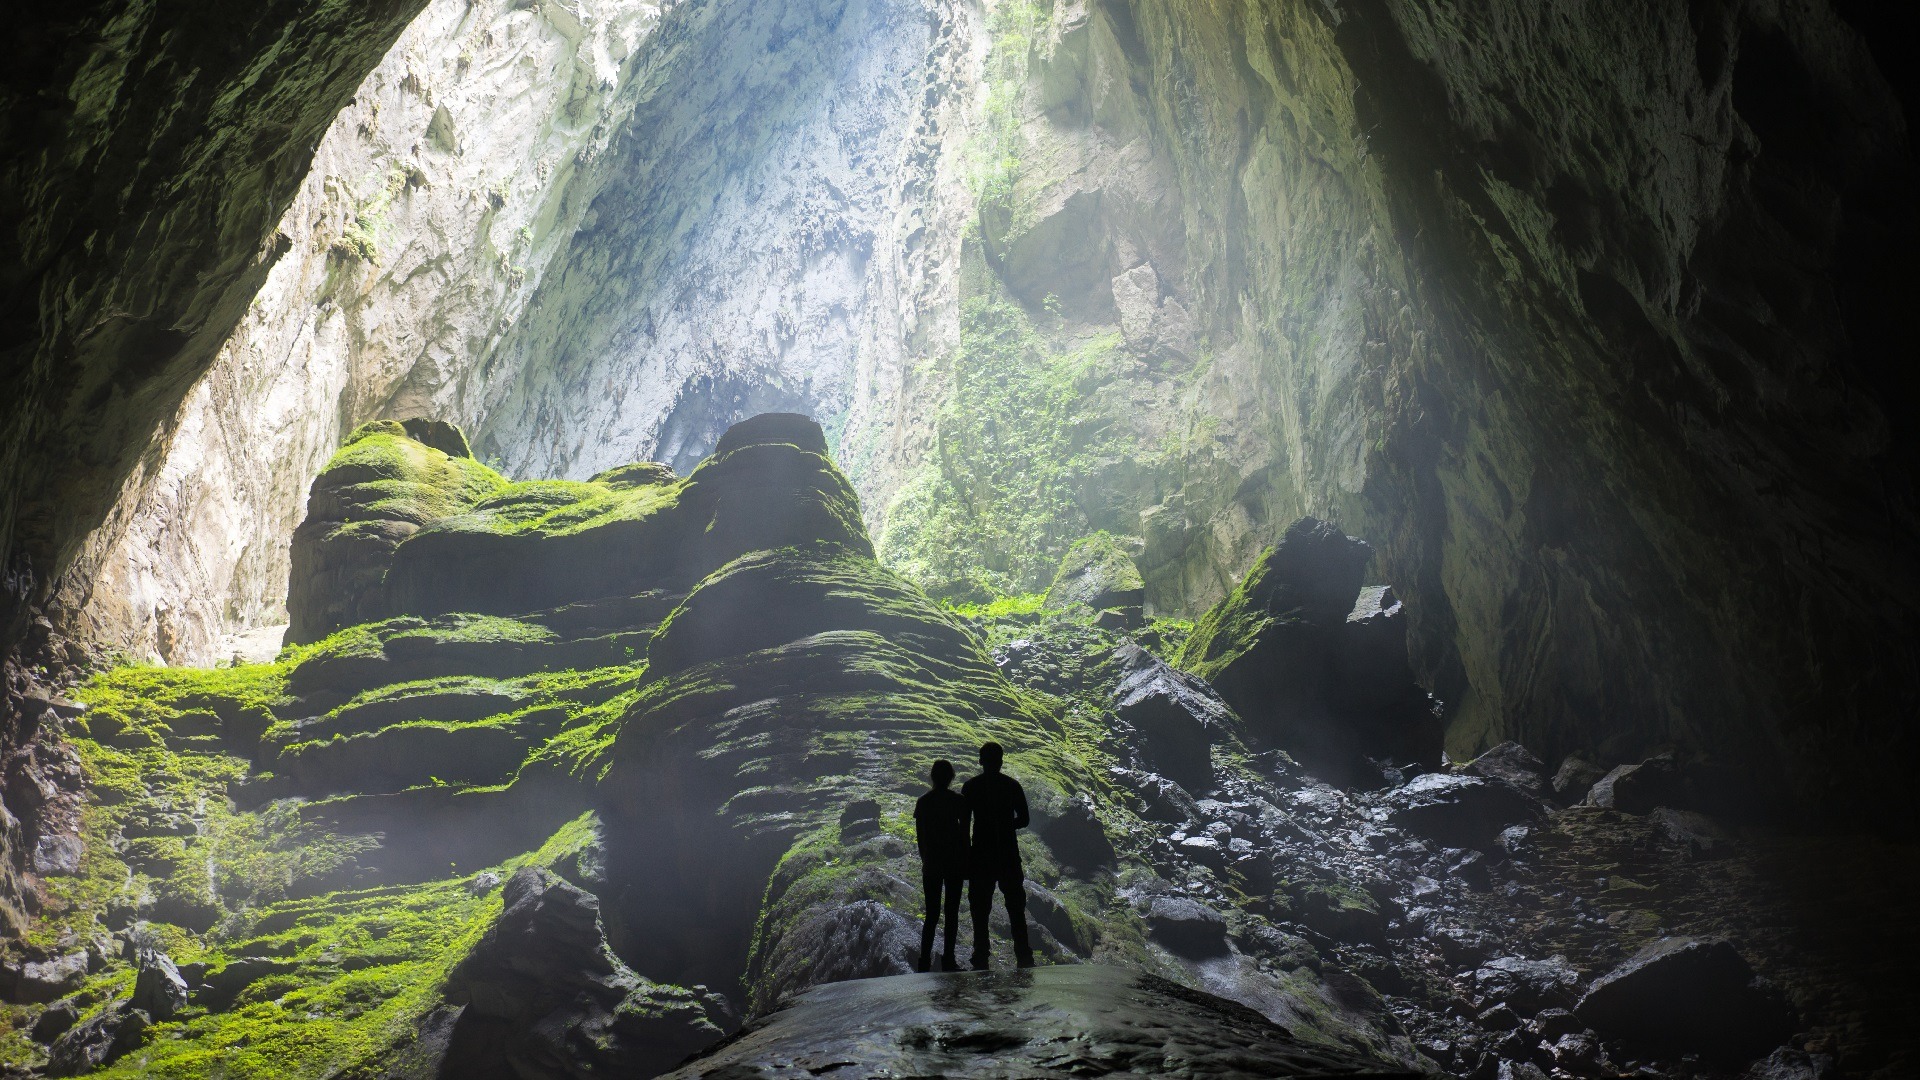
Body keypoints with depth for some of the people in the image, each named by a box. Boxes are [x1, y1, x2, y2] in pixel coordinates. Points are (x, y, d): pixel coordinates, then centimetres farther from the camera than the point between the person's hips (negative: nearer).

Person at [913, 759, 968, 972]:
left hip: (931, 863, 2)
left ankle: (925, 961, 0)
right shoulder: (958, 801, -6)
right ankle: (948, 960, 7)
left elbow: (920, 836, 4)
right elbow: (965, 834, -4)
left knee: (932, 914, 7)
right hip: (954, 861, -2)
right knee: (952, 911, 6)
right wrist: (966, 862, 5)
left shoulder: (923, 802, 0)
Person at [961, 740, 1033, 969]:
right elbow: (1023, 819, 4)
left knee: (980, 907, 4)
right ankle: (1024, 957, 5)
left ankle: (981, 959, 1)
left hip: (981, 855, -1)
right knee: (1016, 906, 8)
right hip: (1009, 853, 1)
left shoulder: (970, 787, -3)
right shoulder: (1012, 785, 1)